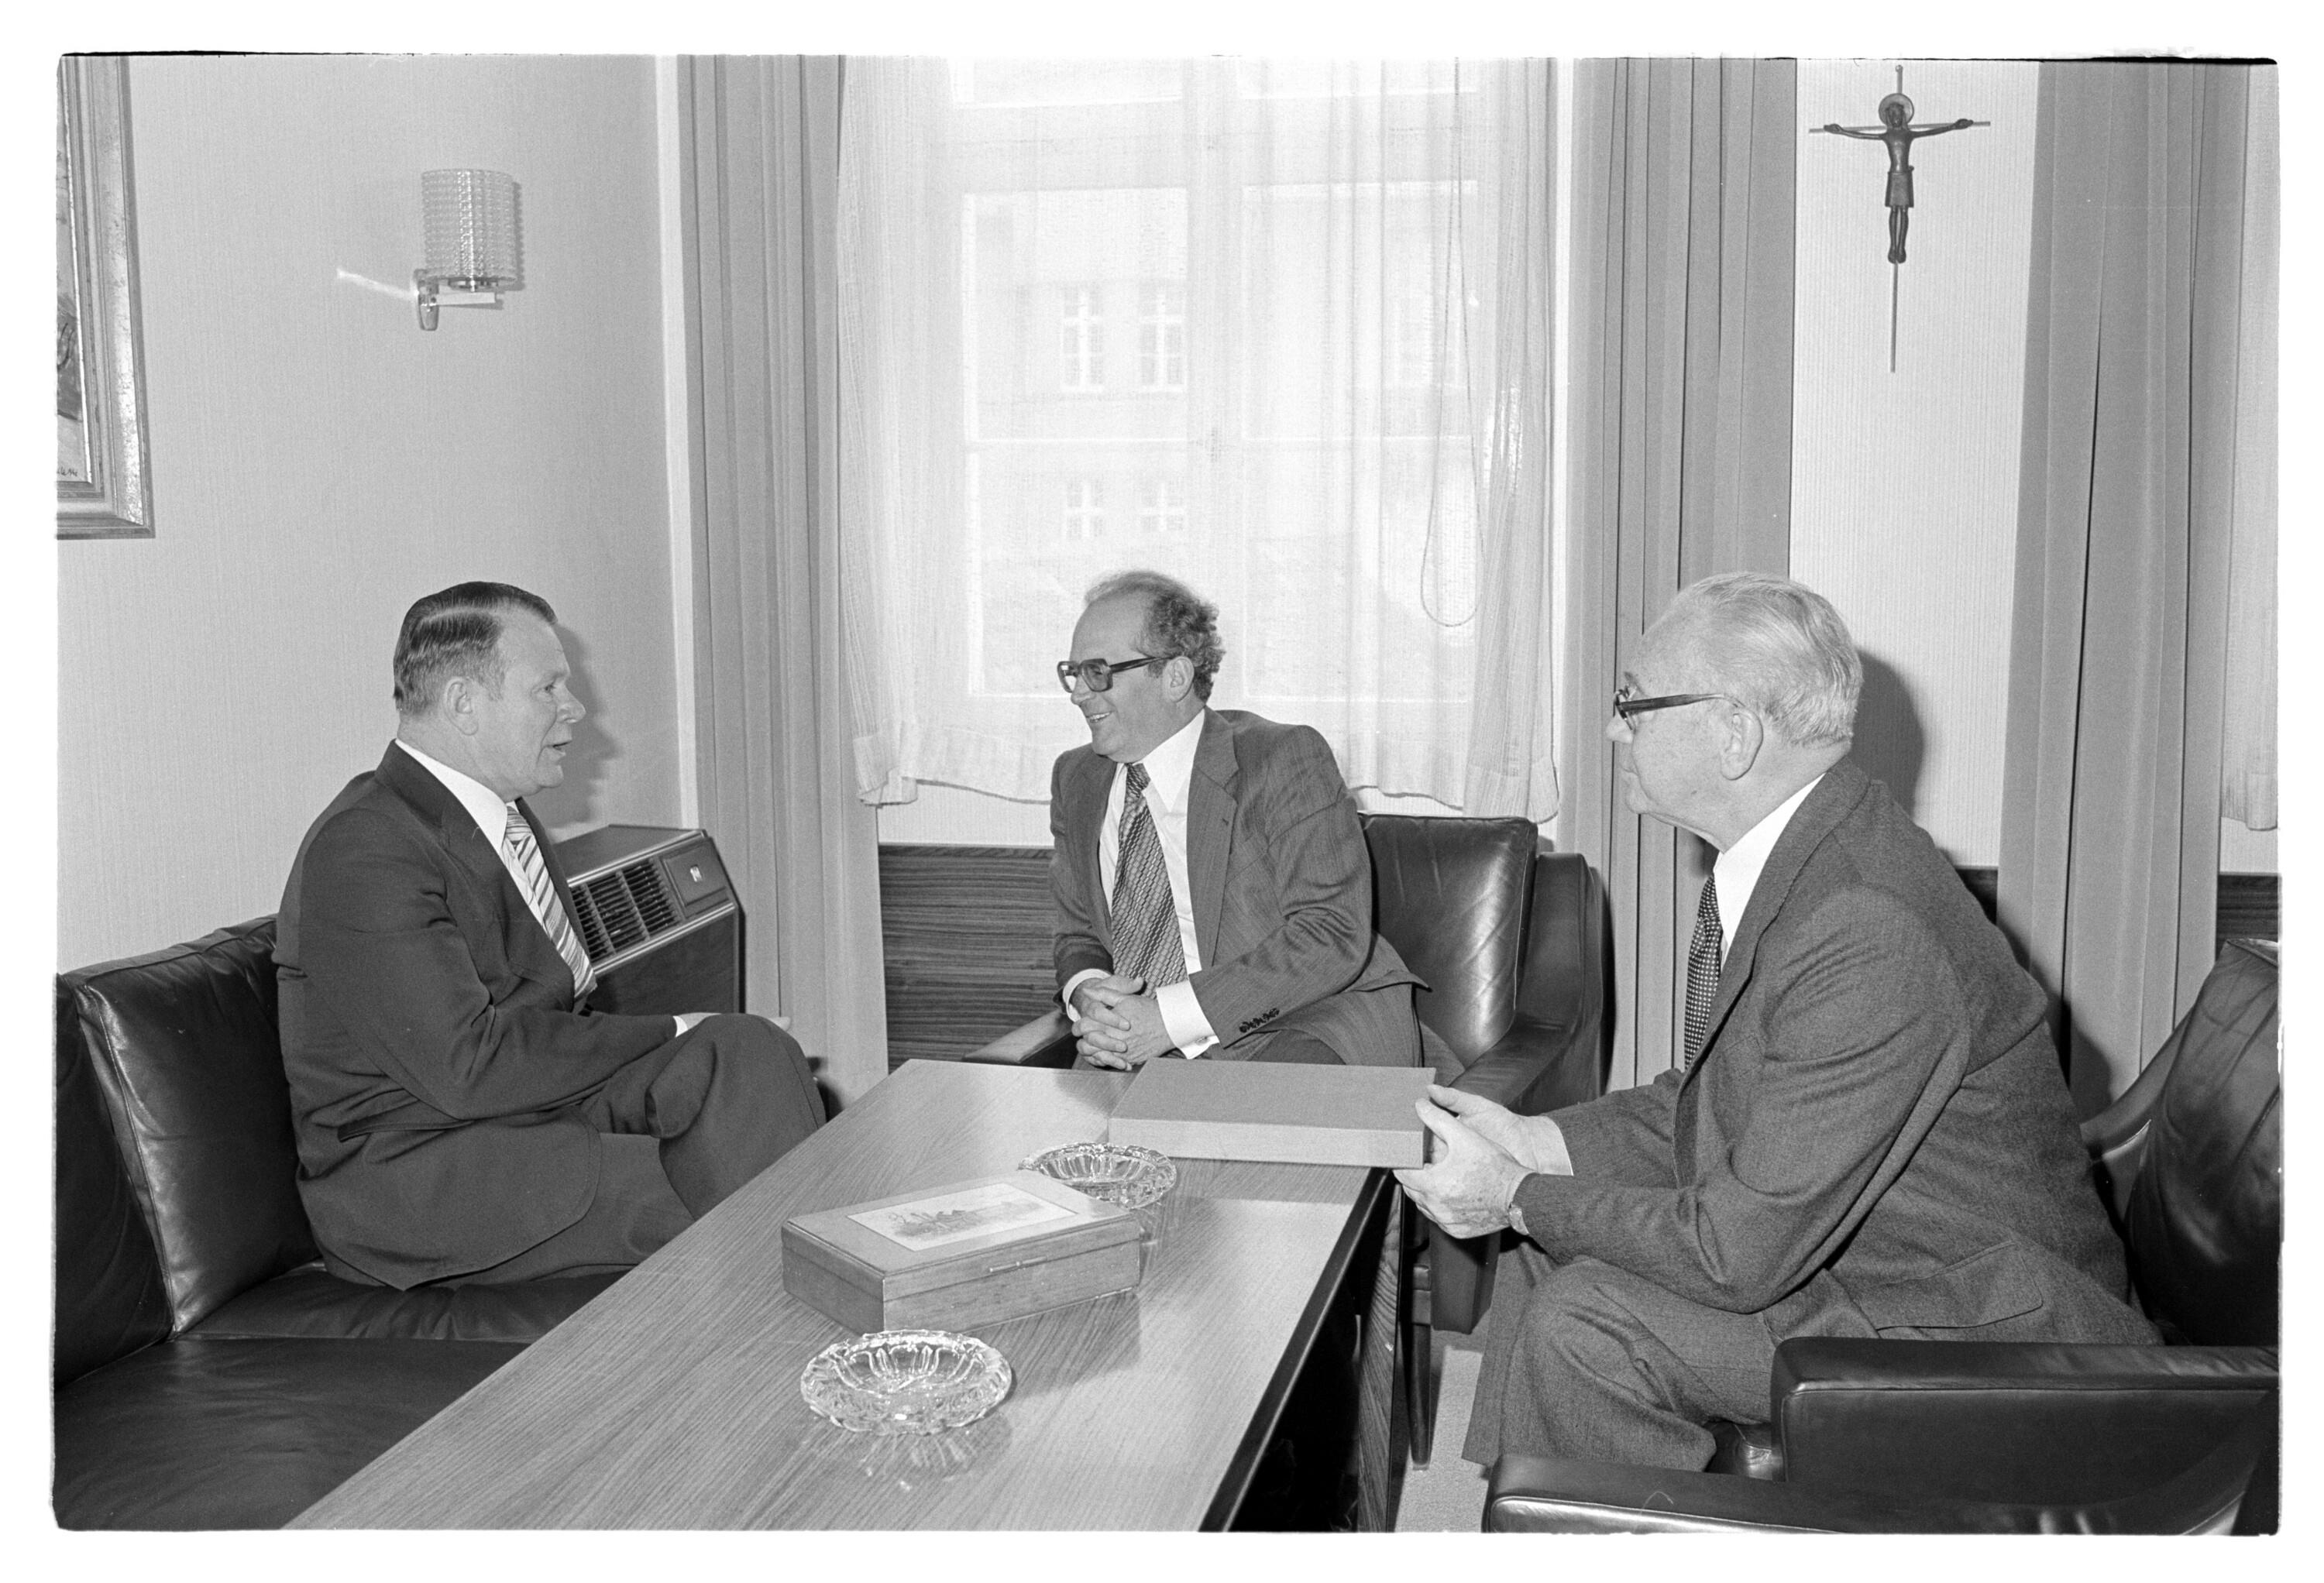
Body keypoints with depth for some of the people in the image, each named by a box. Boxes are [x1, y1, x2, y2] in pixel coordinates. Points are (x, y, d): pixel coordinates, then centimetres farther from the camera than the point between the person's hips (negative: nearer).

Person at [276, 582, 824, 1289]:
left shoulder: (500, 810, 12)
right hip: (409, 1179, -8)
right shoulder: (365, 851, -18)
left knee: (749, 1050, -13)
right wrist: (664, 1038, -16)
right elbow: (467, 1068, -24)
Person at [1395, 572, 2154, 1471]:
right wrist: (1533, 1141, -3)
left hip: (1971, 1335, -9)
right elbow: (1699, 1102, 11)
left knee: (1582, 1322, -19)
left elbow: (1742, 1251, -28)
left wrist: (1519, 1197, -17)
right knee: (1544, 1248, 5)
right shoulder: (1777, 862, 0)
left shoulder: (1869, 938, -31)